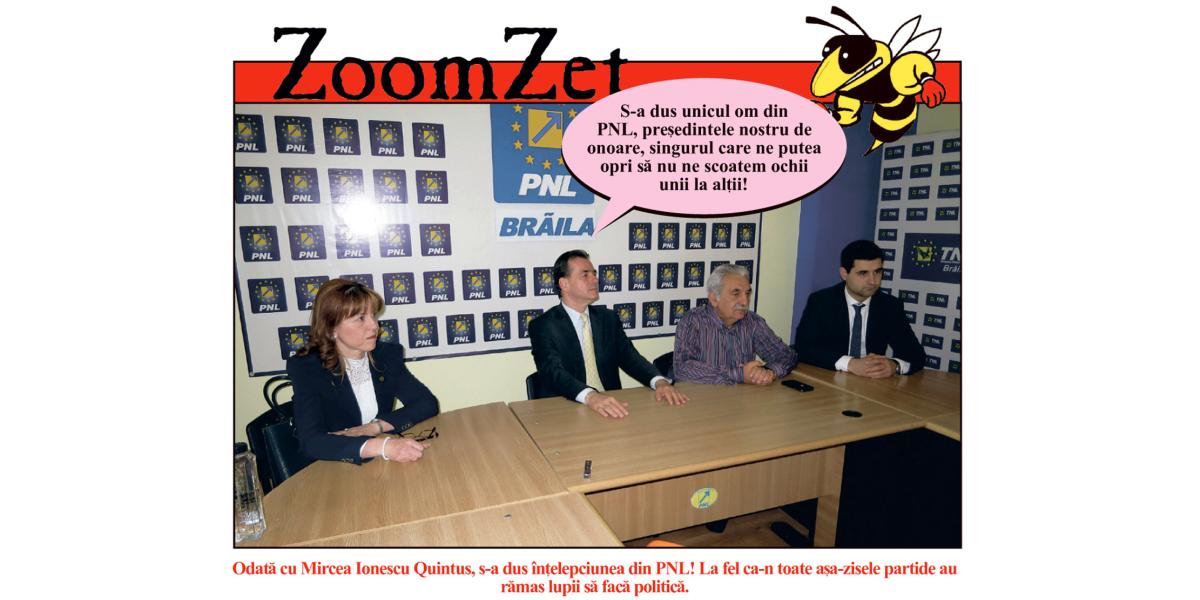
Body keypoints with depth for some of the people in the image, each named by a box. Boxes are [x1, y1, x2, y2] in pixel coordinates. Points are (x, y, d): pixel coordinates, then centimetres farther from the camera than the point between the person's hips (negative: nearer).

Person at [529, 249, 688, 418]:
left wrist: (659, 381, -17)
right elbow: (553, 372, -19)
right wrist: (590, 396, -36)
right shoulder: (542, 326, -5)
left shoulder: (609, 318, 11)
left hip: (611, 407, 2)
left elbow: (629, 356, 3)